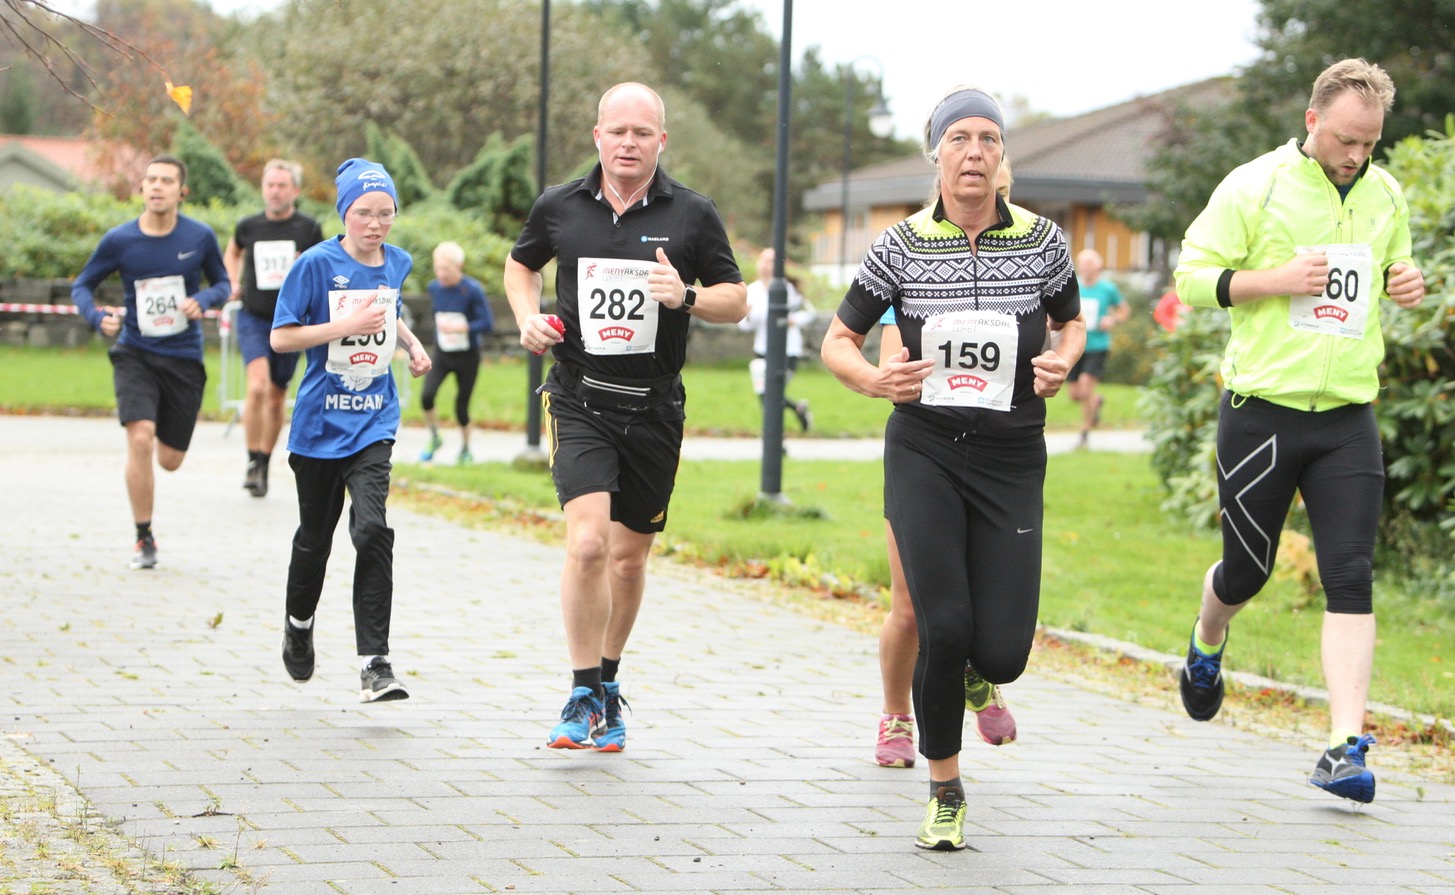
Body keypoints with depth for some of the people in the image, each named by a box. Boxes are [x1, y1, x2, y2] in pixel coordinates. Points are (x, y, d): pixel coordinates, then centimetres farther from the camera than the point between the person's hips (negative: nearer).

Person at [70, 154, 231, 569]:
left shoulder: (200, 237, -5)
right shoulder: (118, 240, -7)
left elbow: (223, 283, 8)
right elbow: (81, 285, 4)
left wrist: (204, 300, -14)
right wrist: (97, 317, -16)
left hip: (184, 359, 1)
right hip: (135, 355, -1)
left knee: (170, 459, 7)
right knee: (140, 440, -21)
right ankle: (144, 538, -6)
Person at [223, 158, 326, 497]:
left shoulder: (309, 229, -2)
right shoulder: (249, 226, 1)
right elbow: (232, 252, 24)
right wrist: (234, 284, 9)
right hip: (253, 318, -1)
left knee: (276, 398, 10)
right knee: (257, 386, -22)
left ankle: (264, 467, 27)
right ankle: (253, 462, -13)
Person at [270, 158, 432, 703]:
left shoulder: (397, 264, 4)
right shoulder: (317, 264, -10)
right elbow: (281, 337, -13)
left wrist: (411, 344, 6)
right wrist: (348, 325, -21)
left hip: (373, 423, 2)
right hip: (320, 423, -2)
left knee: (373, 530, -17)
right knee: (315, 536, 13)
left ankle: (374, 664, -19)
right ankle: (298, 624, 44)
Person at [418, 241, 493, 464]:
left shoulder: (472, 290, -19)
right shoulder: (434, 287, -3)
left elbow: (487, 324, -19)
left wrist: (458, 328, -27)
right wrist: (440, 328, 11)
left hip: (467, 356, -3)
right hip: (442, 353, 3)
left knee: (461, 406, 3)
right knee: (427, 396, -16)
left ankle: (465, 449, 27)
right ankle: (435, 438, 8)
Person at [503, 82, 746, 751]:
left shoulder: (692, 215, 0)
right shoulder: (559, 207, 2)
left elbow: (736, 301, 5)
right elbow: (520, 264, 22)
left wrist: (686, 297, -15)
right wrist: (528, 317, 3)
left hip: (654, 407, 1)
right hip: (580, 400, -1)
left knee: (630, 555, 12)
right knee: (587, 542, -19)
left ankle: (608, 679, 34)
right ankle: (584, 696, -8)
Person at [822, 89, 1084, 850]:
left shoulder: (1041, 239, 0)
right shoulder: (903, 245, -2)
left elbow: (1070, 321, 18)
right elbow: (837, 342, 5)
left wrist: (1061, 362, -4)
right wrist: (875, 381, -16)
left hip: (1011, 458, 1)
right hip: (924, 451, -1)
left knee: (1001, 656, -7)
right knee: (942, 629, -13)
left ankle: (978, 676, 35)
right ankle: (945, 793, 9)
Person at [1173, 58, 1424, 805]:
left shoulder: (1386, 195, 9)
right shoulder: (1254, 187, -7)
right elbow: (1192, 276, -6)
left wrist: (1407, 286, 1)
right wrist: (1275, 279, -19)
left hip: (1348, 417, 3)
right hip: (1262, 409, -3)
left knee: (1351, 580, -8)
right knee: (1246, 572, 10)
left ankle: (1345, 747, -11)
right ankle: (1205, 647, 45)